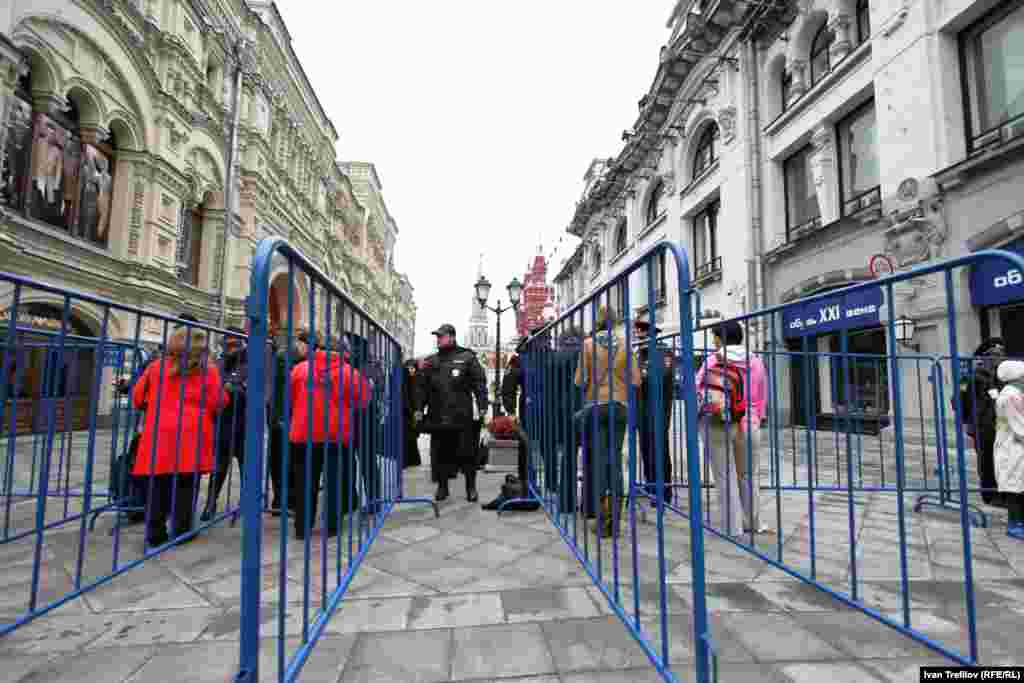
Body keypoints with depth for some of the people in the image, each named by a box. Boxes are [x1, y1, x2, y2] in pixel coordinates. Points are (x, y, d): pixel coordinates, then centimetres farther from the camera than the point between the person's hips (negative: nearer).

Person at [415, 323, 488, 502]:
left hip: (462, 416, -3)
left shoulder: (467, 358, 2)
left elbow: (479, 383, -1)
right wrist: (419, 408, 9)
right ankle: (442, 487, 24)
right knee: (440, 454, 9)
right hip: (437, 416, 4)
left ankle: (471, 487, 18)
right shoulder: (430, 361, 15)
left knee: (466, 453, 4)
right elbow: (423, 388, 17)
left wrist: (482, 407, -8)